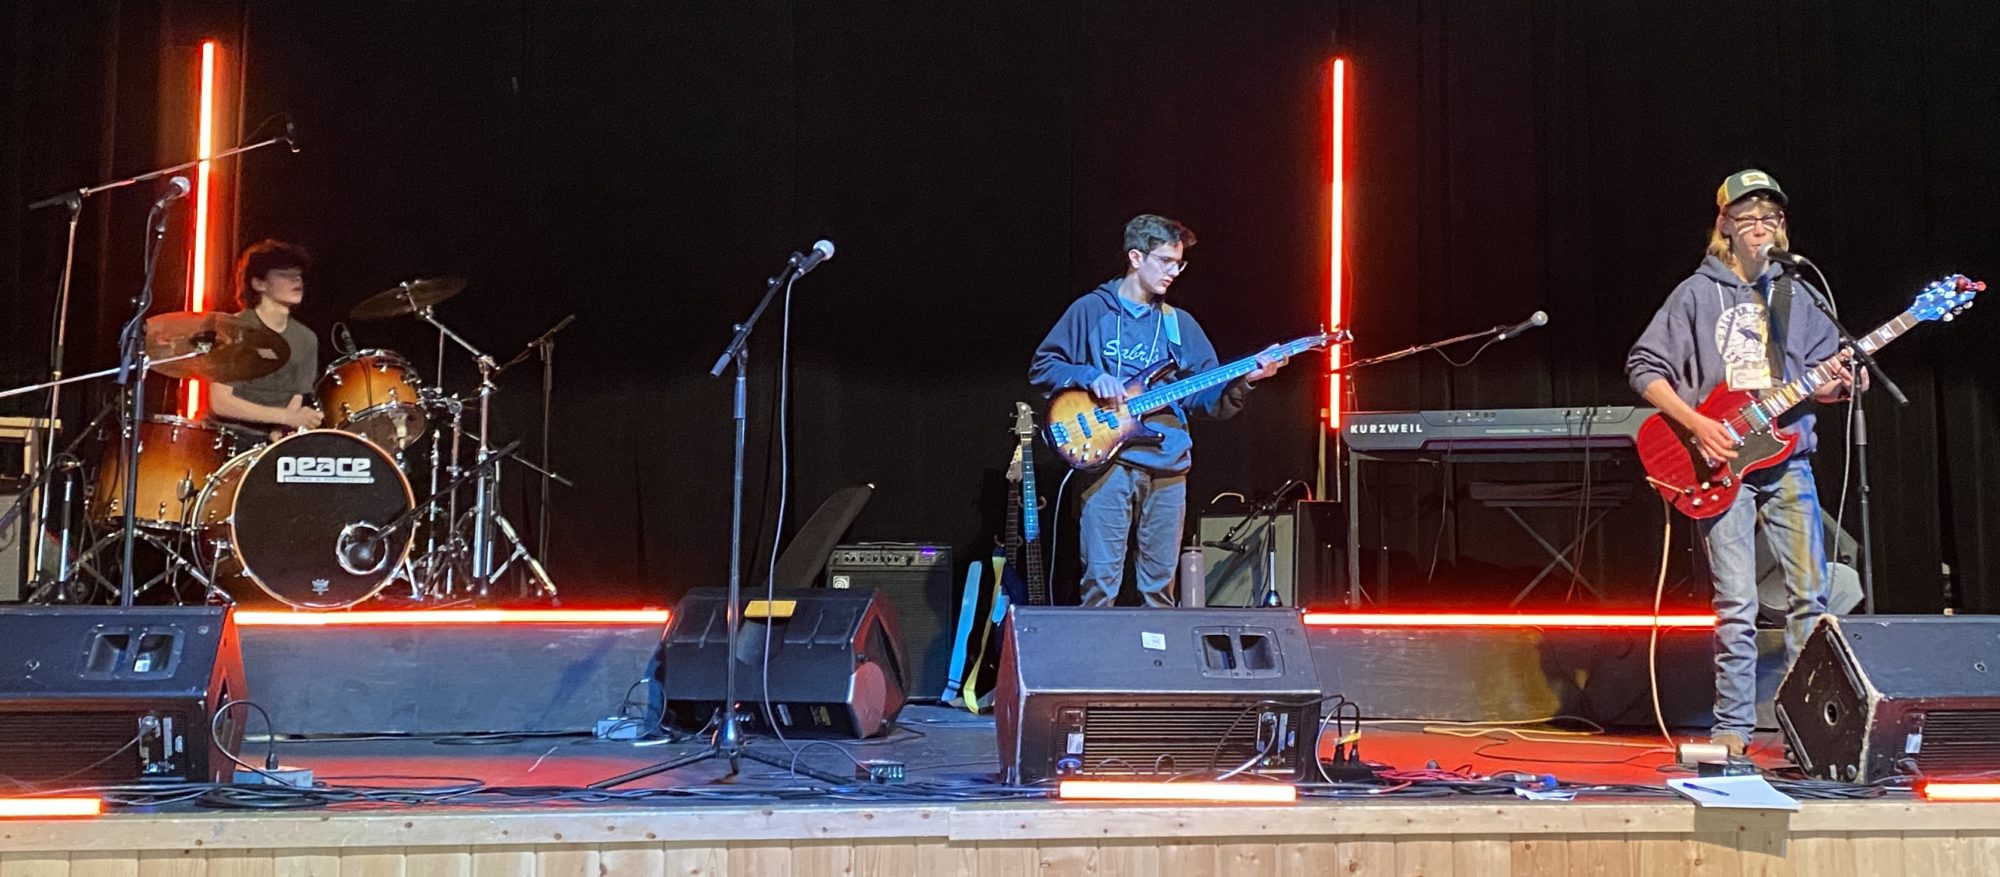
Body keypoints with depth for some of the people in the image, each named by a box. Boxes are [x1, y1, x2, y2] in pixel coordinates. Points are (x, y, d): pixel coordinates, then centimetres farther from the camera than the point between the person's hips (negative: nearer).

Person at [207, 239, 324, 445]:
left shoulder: (306, 340, 7)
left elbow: (296, 404, 6)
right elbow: (219, 403, -13)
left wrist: (279, 433, -16)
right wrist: (288, 416, -18)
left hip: (274, 442, 4)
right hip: (231, 439, -4)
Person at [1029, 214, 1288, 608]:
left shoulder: (1179, 324, 16)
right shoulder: (1091, 310, 5)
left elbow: (1207, 398, 12)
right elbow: (1041, 366, 5)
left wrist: (1242, 379, -7)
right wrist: (1090, 376, -11)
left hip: (1168, 463, 4)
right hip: (1110, 460, -4)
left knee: (1160, 586, 7)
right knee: (1101, 582, -9)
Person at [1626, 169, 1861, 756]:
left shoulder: (1796, 295, 14)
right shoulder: (1697, 294, 3)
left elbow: (1822, 376, 16)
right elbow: (1643, 367, 0)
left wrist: (1836, 384, -8)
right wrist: (1696, 425, -11)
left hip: (1788, 460, 3)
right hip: (1720, 464, -3)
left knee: (1809, 594, -1)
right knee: (1736, 604, -4)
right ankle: (1733, 728, 5)